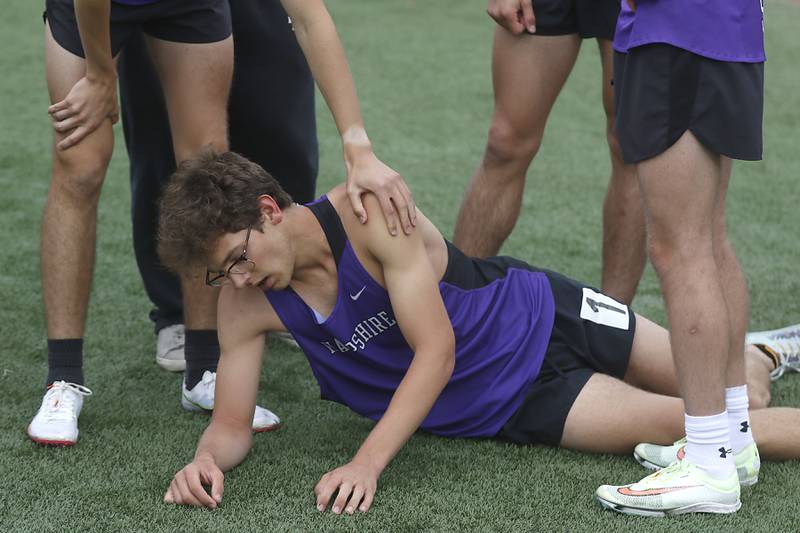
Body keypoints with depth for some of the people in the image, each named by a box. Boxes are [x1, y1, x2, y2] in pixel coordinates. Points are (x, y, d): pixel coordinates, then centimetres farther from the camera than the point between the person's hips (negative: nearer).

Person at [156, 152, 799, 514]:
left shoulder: (369, 212, -30)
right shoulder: (246, 305, -16)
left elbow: (436, 351, -31)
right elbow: (232, 425, -8)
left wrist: (368, 462, -41)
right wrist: (208, 459, -34)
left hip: (540, 316, -2)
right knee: (690, 425, -7)